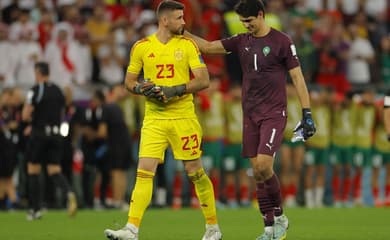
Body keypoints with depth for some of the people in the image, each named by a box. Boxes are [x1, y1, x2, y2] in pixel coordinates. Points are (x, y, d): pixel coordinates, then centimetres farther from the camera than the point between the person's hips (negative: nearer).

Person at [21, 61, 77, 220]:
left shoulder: (35, 91, -10)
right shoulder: (58, 91, 10)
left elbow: (25, 116, -14)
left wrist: (31, 118, 8)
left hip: (39, 134, -5)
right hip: (56, 134, 5)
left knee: (33, 171, 7)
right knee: (54, 170, 5)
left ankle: (36, 209, 8)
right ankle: (68, 193, -25)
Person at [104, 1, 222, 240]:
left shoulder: (187, 45, 1)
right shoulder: (142, 47, 5)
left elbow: (204, 80, -4)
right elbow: (129, 81, 13)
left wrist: (175, 90, -17)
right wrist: (141, 89, -10)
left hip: (183, 117, -1)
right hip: (153, 119, 1)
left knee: (195, 171, 4)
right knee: (144, 171, -10)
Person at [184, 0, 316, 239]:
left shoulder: (281, 41, -5)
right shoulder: (241, 41, 9)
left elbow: (297, 77, -5)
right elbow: (209, 47, 15)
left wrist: (307, 114, -9)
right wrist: (183, 33, 4)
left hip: (274, 114, -6)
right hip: (251, 114, 6)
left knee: (263, 165, -19)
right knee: (257, 171, 2)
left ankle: (280, 217, 1)